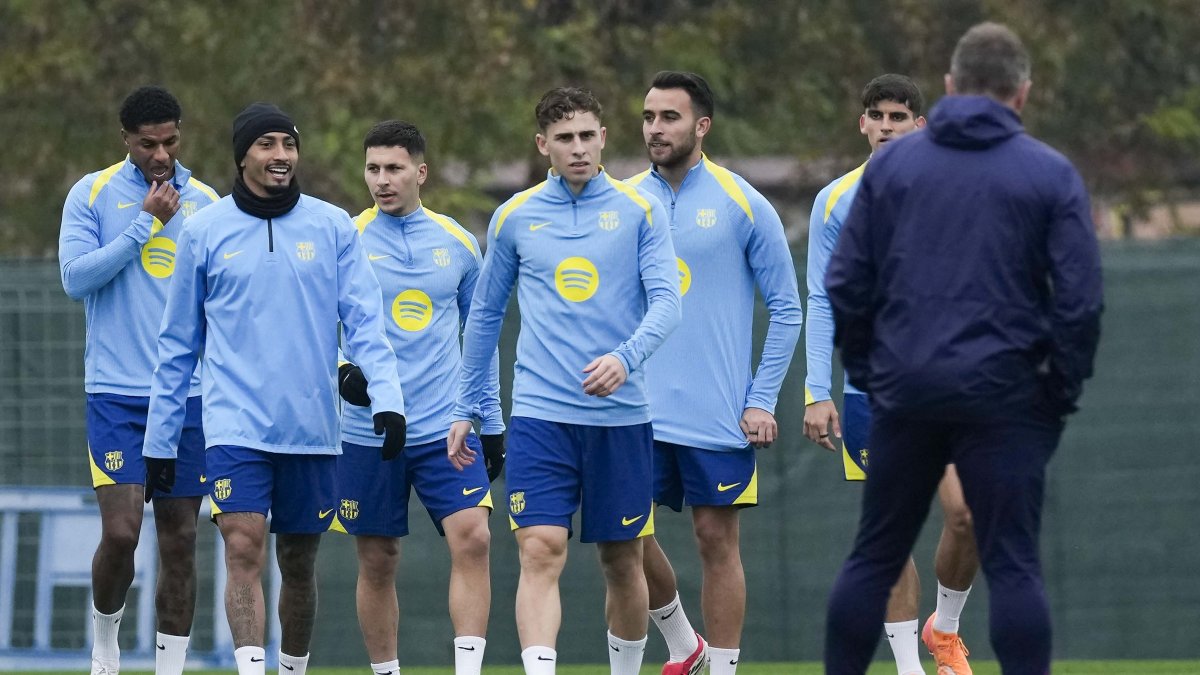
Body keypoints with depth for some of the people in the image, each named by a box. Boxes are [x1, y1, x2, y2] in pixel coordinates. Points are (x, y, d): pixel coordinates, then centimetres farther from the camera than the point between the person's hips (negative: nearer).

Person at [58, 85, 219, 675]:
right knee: (120, 531, -12)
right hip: (116, 393, -3)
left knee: (180, 541, 1)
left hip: (190, 397, 3)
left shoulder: (206, 203, 8)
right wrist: (146, 224, -13)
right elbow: (75, 276, -10)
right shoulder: (93, 194, 1)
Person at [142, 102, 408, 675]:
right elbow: (178, 344, 9)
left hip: (311, 428, 2)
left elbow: (365, 321, 0)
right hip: (236, 427, -1)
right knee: (244, 549, -17)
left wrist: (386, 399, -15)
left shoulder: (332, 227, 4)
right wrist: (159, 439, 9)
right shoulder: (204, 231, 4)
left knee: (299, 562, 11)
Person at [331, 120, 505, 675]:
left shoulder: (458, 244, 8)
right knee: (377, 561, 4)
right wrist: (343, 370, -19)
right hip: (368, 434, -1)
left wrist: (492, 422, 16)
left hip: (447, 426, 1)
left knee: (472, 538, -15)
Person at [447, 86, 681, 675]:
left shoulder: (639, 211, 3)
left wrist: (625, 357, -24)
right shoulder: (514, 218, 8)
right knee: (540, 551, -14)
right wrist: (466, 409, 15)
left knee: (622, 560, 8)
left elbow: (666, 301, -5)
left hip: (621, 415, 0)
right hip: (539, 413, 0)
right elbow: (485, 314, 16)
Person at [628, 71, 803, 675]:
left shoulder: (741, 204, -2)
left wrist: (762, 400, -7)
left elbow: (786, 309, 0)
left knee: (717, 537, -1)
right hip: (636, 414, 3)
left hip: (719, 415, -3)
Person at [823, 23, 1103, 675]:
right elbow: (1080, 298, -5)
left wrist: (865, 371, 13)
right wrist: (1062, 389, 4)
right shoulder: (1051, 174, 0)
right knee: (1012, 564, -1)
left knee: (874, 557, 10)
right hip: (1003, 394, -2)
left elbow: (845, 284, 5)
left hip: (905, 389, 2)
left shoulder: (891, 162, 7)